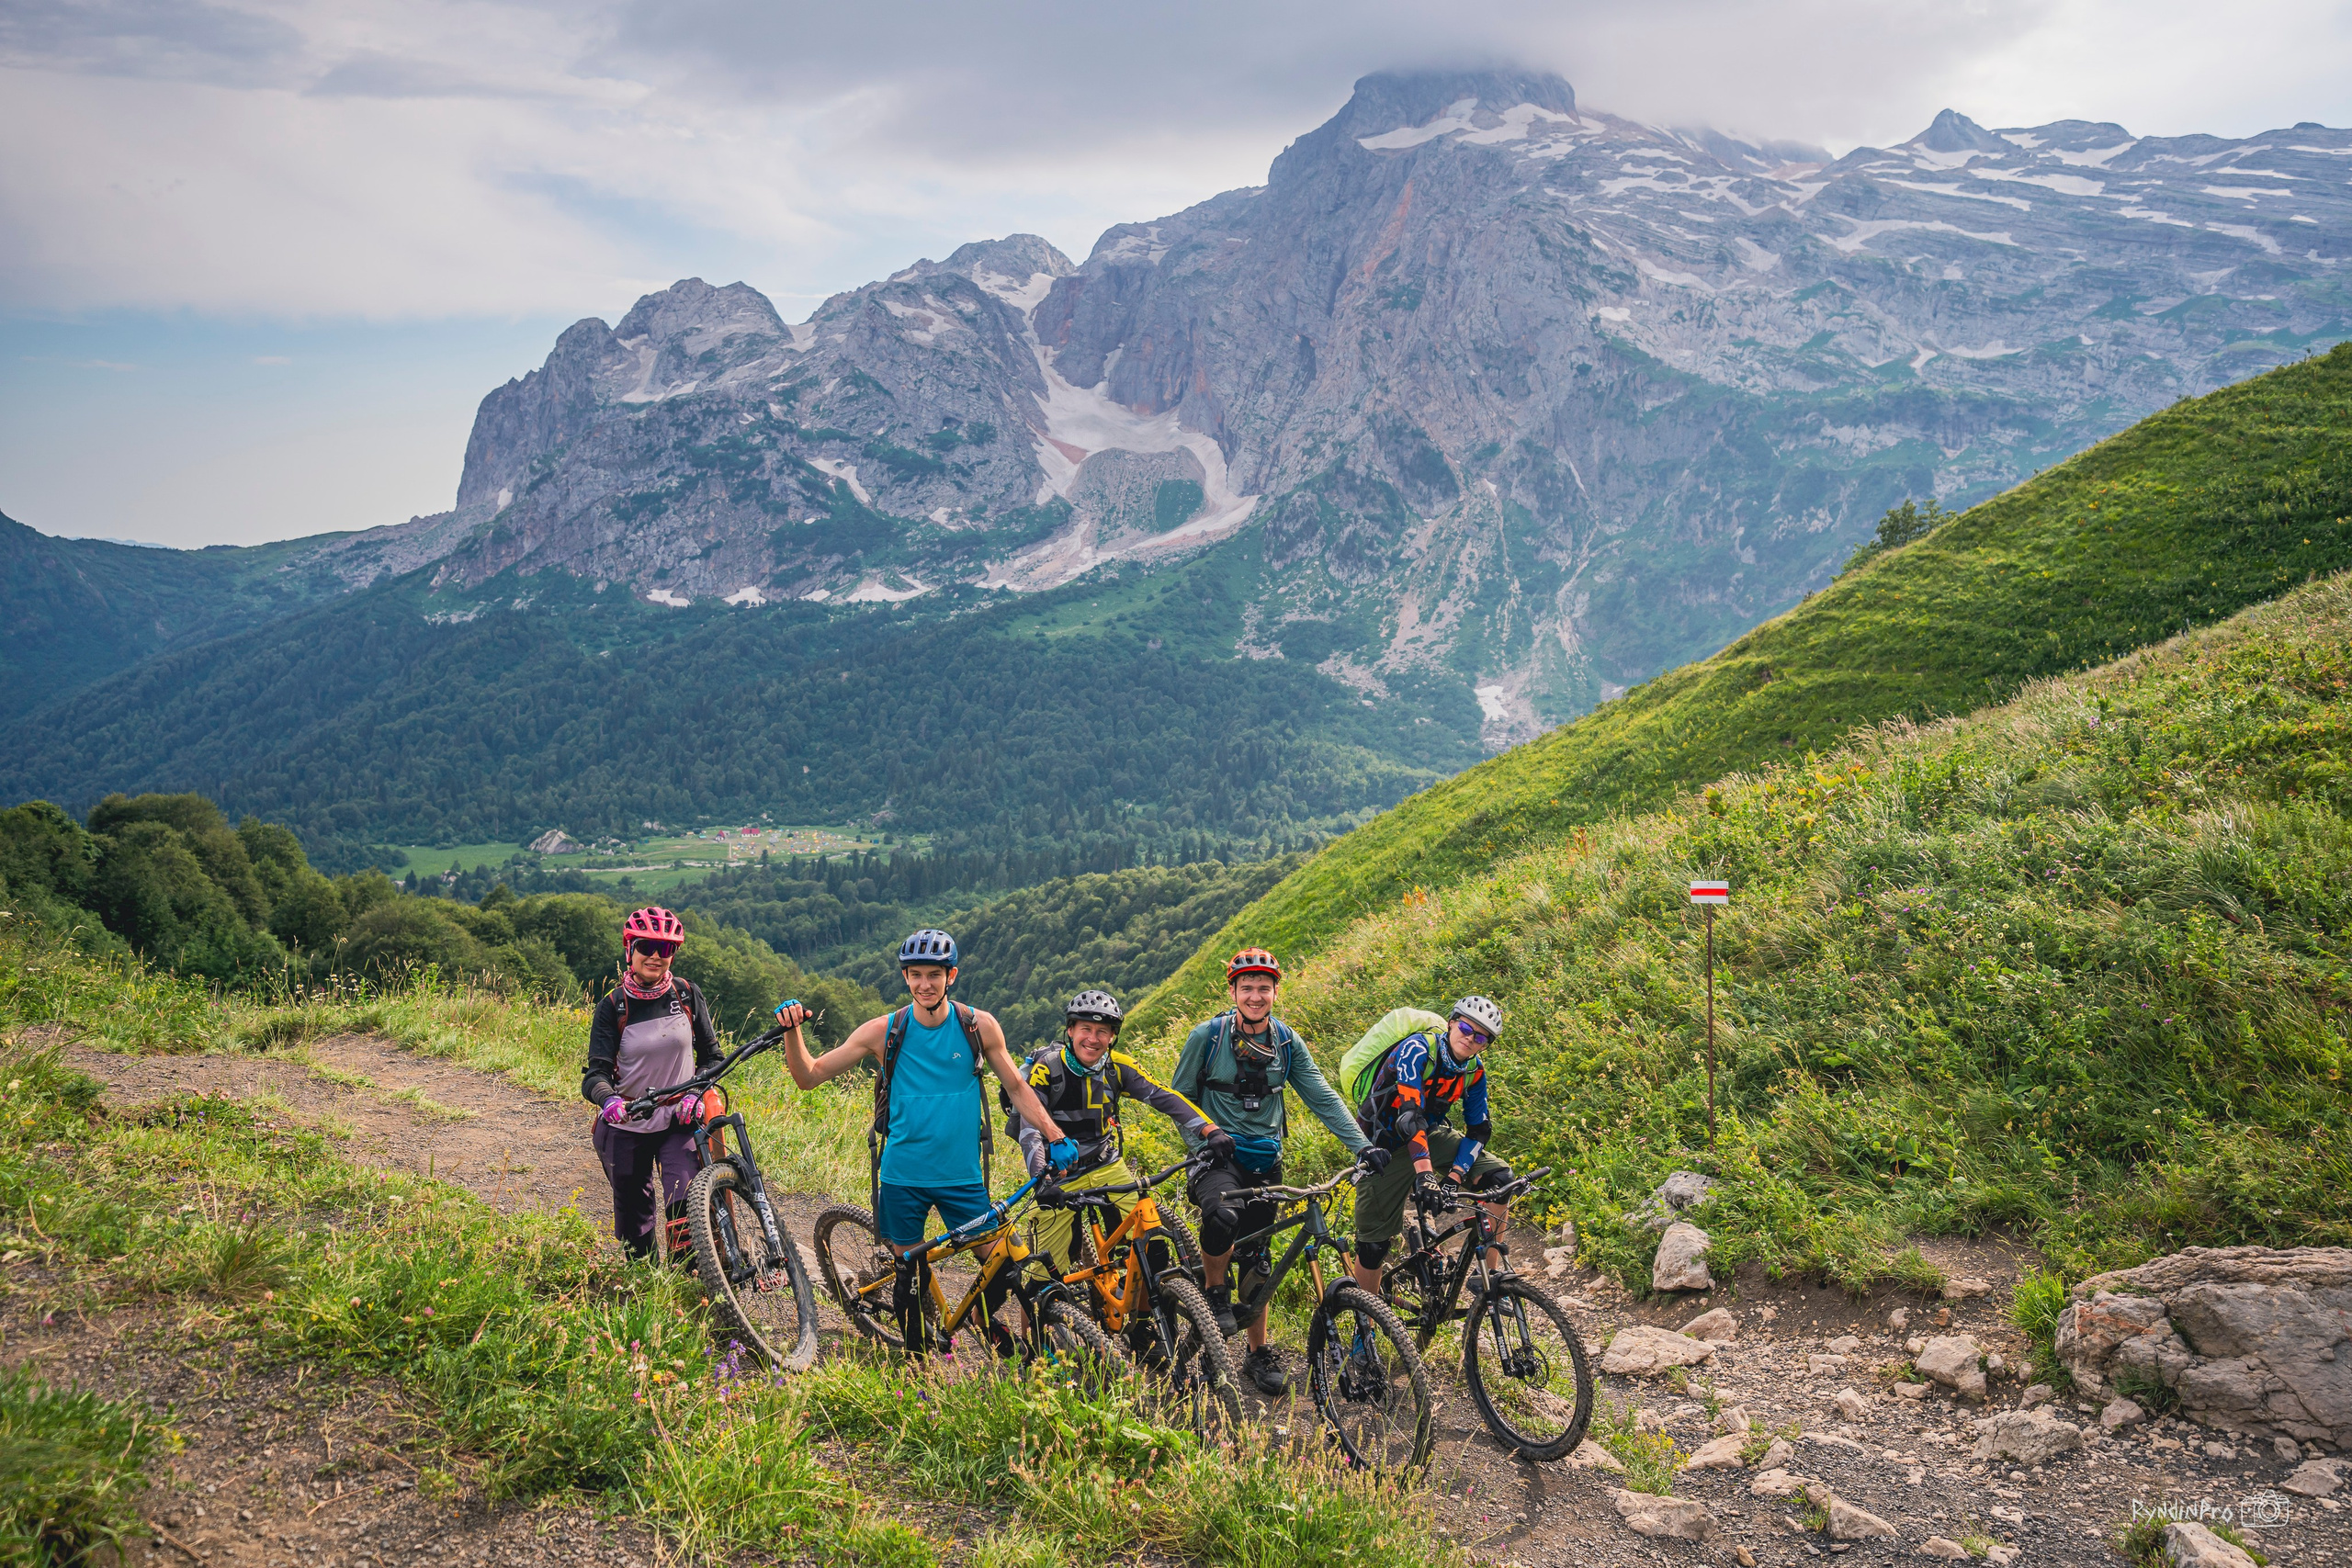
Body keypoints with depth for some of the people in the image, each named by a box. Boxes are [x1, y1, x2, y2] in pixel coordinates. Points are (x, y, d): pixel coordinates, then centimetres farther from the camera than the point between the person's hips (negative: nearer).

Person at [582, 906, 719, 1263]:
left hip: (679, 1122, 0)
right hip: (626, 1127, 0)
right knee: (634, 1223, 11)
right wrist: (608, 1099, -34)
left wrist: (696, 1094, -14)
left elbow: (711, 1055, 5)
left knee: (686, 1203, -19)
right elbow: (596, 1073, -12)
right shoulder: (612, 1006, -6)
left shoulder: (688, 994, -3)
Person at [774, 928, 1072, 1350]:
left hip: (962, 1174, 0)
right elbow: (809, 1076, -3)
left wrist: (1055, 1137, -1)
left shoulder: (978, 1026, -4)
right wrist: (792, 1031, -20)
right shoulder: (884, 1031, -6)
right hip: (902, 1175, 0)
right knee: (910, 1273, 8)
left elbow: (1016, 1088, 7)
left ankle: (1004, 1349, 27)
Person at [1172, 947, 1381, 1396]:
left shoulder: (1287, 1042, 3)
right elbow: (1180, 1096, 1)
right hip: (1218, 1156, -4)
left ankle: (1258, 1353, 25)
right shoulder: (1207, 1036, -7)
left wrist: (1361, 1145, -10)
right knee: (1223, 1215, -34)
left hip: (1265, 1161, 4)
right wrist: (1201, 1140, -13)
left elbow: (1322, 1097, 1)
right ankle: (1216, 1292, -6)